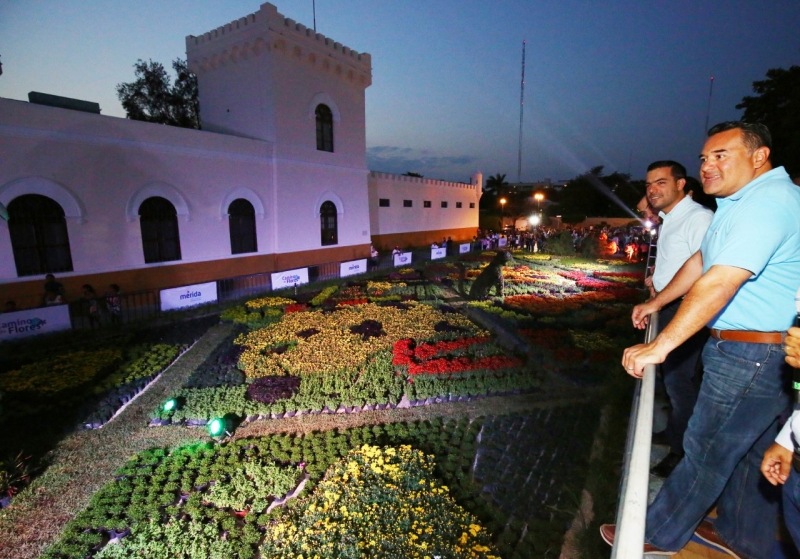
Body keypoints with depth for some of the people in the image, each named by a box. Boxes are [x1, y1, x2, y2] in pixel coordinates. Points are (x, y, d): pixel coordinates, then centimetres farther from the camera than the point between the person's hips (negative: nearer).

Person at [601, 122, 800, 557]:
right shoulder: (743, 201, 13)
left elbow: (719, 284, -30)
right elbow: (701, 261, 20)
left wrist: (659, 346, -31)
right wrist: (656, 302, 25)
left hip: (749, 355, -10)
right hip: (763, 354, 10)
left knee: (706, 451, 4)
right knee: (750, 451, 21)